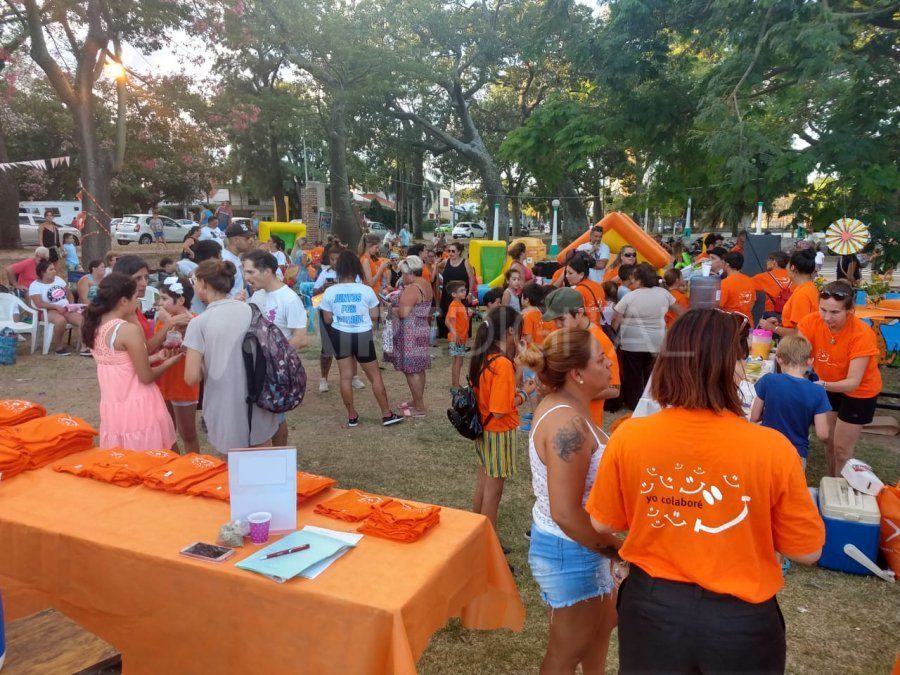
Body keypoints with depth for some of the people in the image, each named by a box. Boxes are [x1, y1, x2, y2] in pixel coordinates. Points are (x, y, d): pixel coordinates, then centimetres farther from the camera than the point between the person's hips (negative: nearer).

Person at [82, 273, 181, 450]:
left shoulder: (95, 327, 4)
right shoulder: (129, 330, -19)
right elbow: (146, 377, -14)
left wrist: (156, 357, 15)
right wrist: (169, 362, 3)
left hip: (111, 408, 8)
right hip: (136, 409, -8)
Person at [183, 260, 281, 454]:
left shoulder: (199, 323, -12)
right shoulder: (250, 310, -2)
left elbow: (192, 378, -14)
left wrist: (205, 364, 6)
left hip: (227, 409, -3)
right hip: (259, 401, 4)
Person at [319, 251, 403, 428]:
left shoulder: (329, 292, -7)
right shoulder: (366, 290, -11)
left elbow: (327, 320, -1)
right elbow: (375, 315, -3)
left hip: (341, 336, 2)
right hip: (363, 336, -1)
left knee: (346, 377, 10)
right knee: (375, 376, 9)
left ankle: (352, 416, 18)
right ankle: (387, 414, 16)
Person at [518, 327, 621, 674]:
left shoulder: (560, 406, 1)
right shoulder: (568, 424, -30)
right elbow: (566, 513, -32)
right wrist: (616, 549, -17)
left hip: (573, 543, 9)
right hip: (571, 551, -9)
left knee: (604, 621, 31)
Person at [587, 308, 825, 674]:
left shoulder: (628, 437, -17)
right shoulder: (772, 449, -21)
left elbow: (603, 523, -2)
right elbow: (807, 551, -7)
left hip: (651, 605, 1)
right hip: (740, 618, 0)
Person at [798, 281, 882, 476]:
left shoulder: (862, 335, -32)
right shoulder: (812, 322, -23)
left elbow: (853, 382, -33)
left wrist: (823, 385, -50)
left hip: (859, 392, -4)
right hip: (829, 386, 4)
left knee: (842, 449, 2)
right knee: (828, 440, 17)